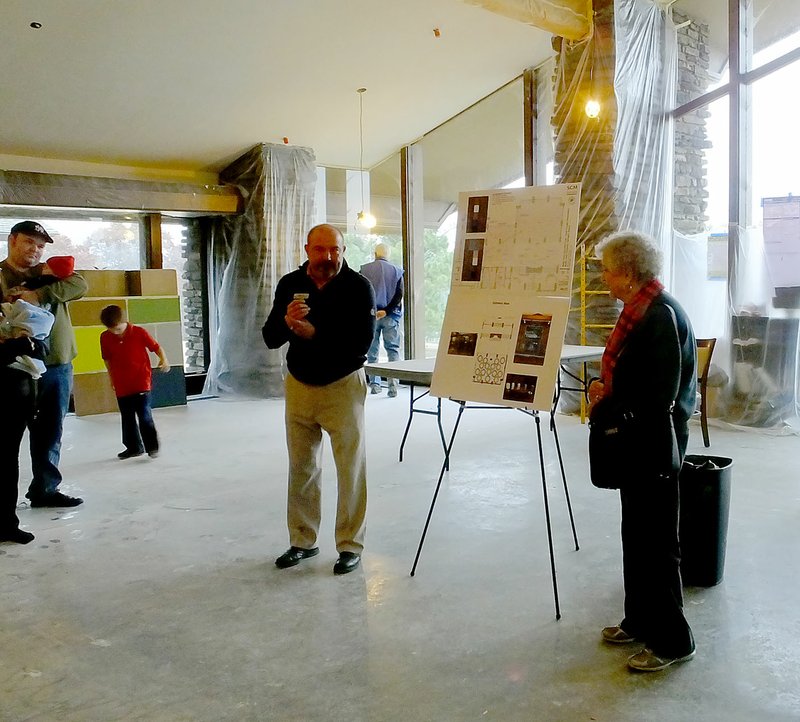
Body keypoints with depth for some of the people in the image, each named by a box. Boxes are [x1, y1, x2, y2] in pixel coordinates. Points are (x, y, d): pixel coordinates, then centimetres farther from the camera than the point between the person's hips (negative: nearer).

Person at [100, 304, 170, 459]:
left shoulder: (139, 332, -10)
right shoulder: (105, 337, 0)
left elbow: (156, 346, -1)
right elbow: (107, 359, 13)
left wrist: (163, 360, -19)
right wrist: (112, 379, 14)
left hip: (141, 382, -4)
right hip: (121, 386, 4)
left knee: (145, 416, -9)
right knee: (127, 418, 13)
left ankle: (152, 446, -1)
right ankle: (133, 447, 27)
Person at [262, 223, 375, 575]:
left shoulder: (358, 286, -12)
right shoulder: (290, 284, -1)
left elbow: (361, 342, -20)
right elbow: (269, 338, -4)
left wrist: (314, 333, -26)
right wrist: (286, 323, -25)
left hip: (343, 386, -4)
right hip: (299, 385, 4)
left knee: (351, 468, 2)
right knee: (301, 468, 13)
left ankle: (350, 545, 15)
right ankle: (303, 540, 27)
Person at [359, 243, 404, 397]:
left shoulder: (365, 269, 1)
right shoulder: (396, 270, 1)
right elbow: (399, 294, -6)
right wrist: (386, 311, -9)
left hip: (370, 315, 0)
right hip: (391, 316, 0)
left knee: (372, 351, 8)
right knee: (393, 350, 2)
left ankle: (375, 384, 10)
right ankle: (393, 383, -8)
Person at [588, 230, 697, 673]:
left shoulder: (662, 315, -20)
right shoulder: (638, 310, 9)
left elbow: (660, 394, -24)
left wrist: (606, 400, -13)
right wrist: (605, 388, 2)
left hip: (654, 447, -10)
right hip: (636, 444, 10)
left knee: (656, 543, 1)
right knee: (636, 536, 18)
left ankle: (671, 641, 16)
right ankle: (640, 622, 32)